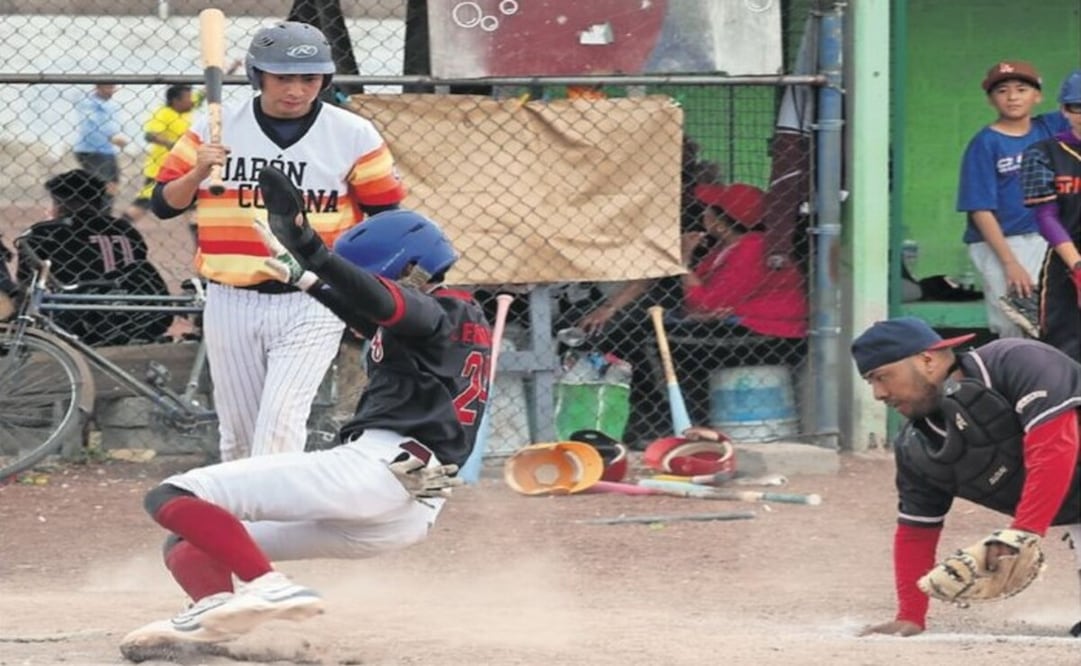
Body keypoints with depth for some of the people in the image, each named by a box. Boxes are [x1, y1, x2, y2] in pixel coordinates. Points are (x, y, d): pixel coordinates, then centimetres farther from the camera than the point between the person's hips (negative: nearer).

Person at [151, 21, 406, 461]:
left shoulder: (353, 136, -4)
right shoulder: (215, 128, 0)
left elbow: (387, 218, 3)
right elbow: (164, 204, 2)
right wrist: (198, 173, -18)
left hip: (312, 307, -3)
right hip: (231, 304, 3)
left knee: (279, 425, -16)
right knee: (238, 435, 12)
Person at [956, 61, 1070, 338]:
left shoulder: (1050, 128, 8)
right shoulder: (985, 144, -5)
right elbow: (980, 210, -10)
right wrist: (1010, 263, -16)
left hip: (1046, 241, 5)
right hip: (998, 244, -5)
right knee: (1016, 333, -9)